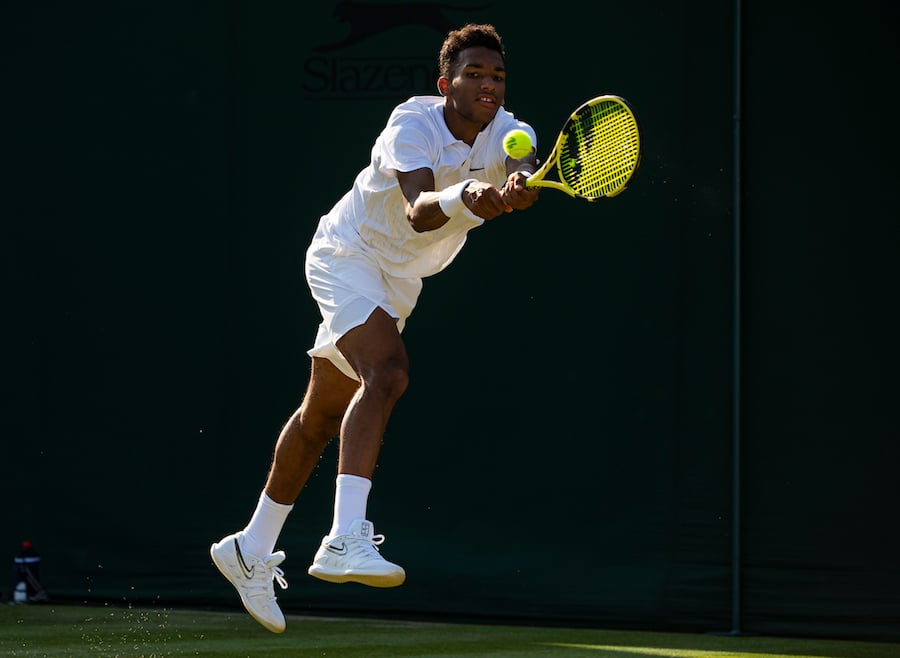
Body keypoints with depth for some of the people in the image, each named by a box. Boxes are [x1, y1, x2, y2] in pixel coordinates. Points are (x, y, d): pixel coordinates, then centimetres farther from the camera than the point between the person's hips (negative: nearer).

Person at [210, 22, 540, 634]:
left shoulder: (510, 134, -9)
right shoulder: (413, 124, -24)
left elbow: (526, 171, -32)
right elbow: (418, 211, -40)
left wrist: (518, 187, -56)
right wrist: (464, 197, -60)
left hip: (398, 282, 7)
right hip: (348, 256, -7)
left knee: (323, 416, 17)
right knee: (387, 372, -32)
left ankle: (252, 549, 31)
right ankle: (345, 539, -43)